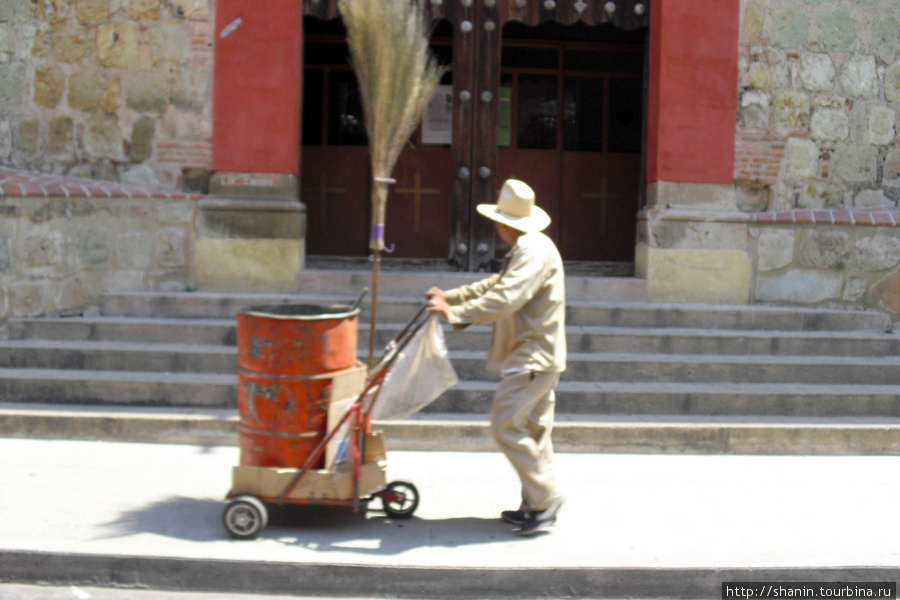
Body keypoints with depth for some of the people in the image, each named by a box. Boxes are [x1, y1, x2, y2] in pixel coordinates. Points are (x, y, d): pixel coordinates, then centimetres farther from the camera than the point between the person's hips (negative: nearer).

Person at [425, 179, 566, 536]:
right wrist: (450, 297, 23)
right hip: (535, 356, 11)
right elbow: (494, 286, 28)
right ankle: (536, 505, 17)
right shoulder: (525, 249, 18)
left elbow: (504, 299, -28)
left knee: (507, 426, -12)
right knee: (533, 430, 12)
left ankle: (545, 496, -7)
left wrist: (456, 315, -28)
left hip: (533, 356, -11)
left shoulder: (534, 251, -17)